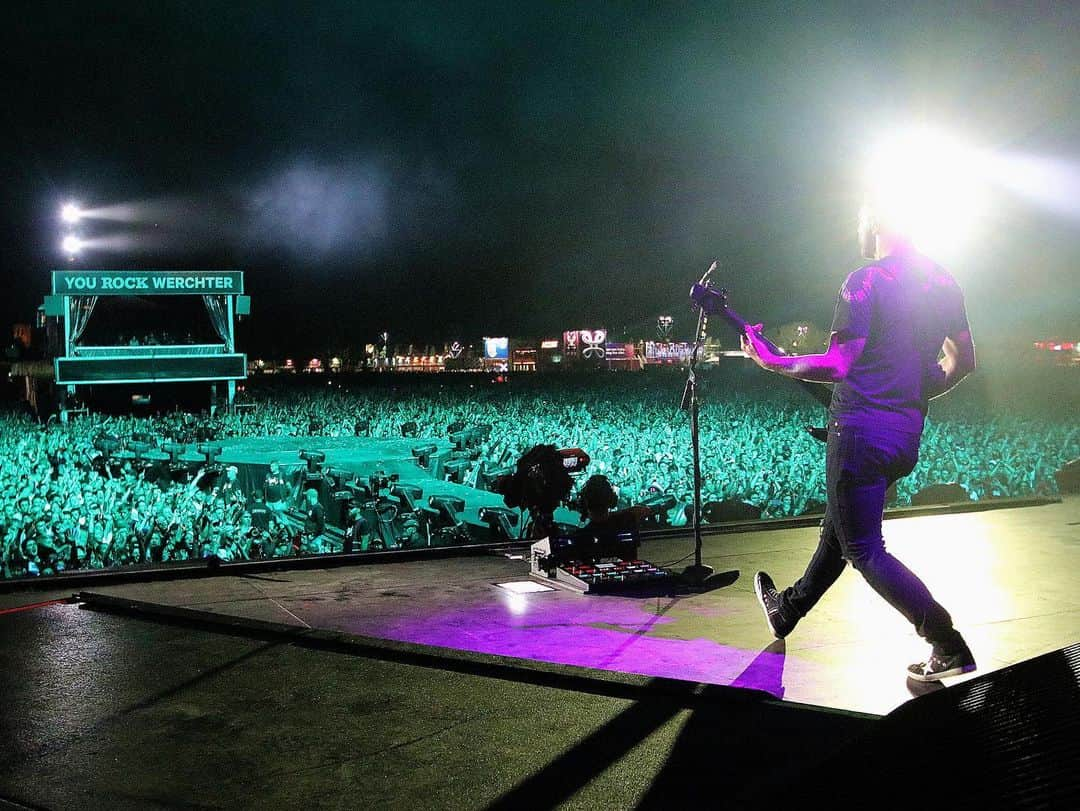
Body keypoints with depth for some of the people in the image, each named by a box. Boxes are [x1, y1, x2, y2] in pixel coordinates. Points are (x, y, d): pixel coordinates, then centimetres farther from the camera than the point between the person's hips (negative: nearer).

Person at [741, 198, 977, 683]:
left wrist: (772, 362, -9)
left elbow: (839, 365, -20)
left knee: (864, 550, 0)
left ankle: (949, 646, -4)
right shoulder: (944, 283, 9)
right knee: (838, 527, 22)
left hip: (861, 431, -8)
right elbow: (963, 362, 15)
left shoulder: (866, 281, -14)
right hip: (907, 435, 8)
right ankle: (789, 611, 39)